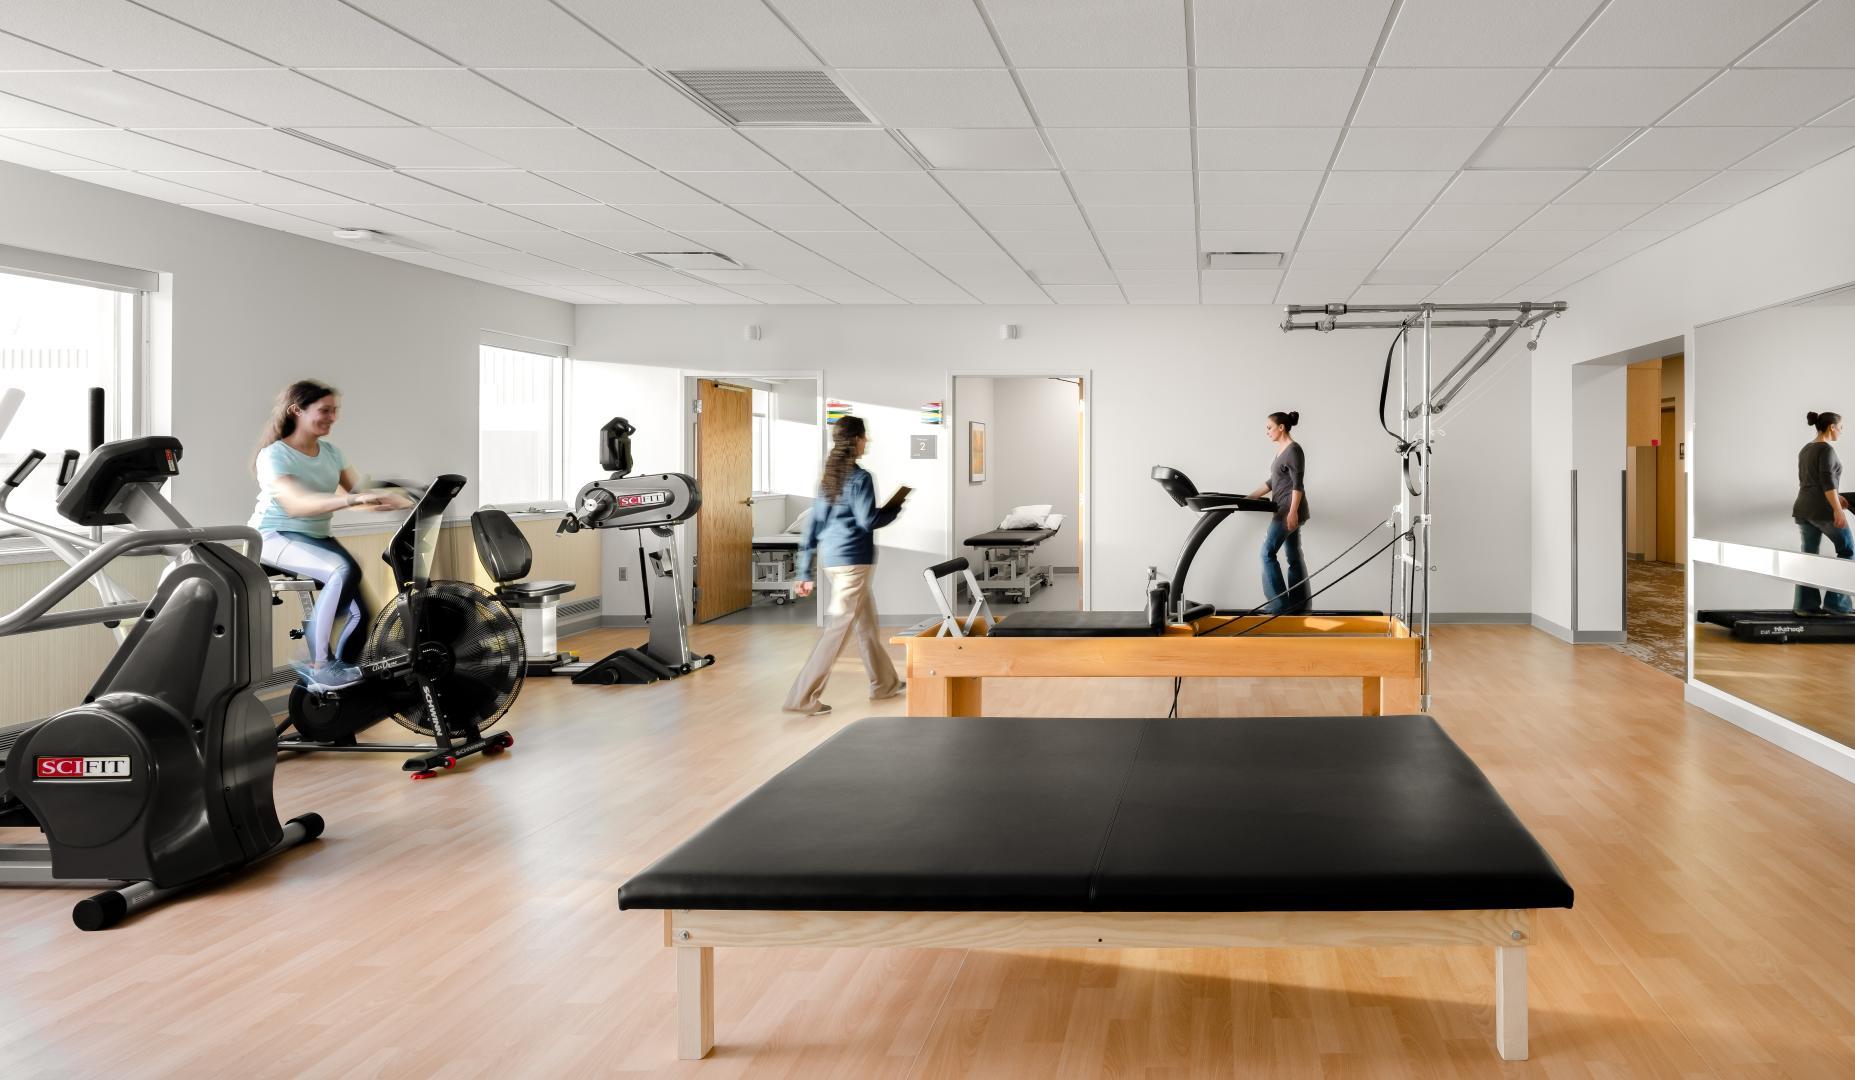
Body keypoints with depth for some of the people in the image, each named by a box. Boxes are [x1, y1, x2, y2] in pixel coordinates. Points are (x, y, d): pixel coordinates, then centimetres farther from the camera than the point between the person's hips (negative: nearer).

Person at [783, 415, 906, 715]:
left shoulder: (828, 478, 11)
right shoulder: (860, 477, -12)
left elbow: (812, 526, 10)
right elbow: (868, 520, -17)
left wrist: (805, 572, 12)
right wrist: (893, 509, 2)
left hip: (831, 557, 9)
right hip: (853, 559, -9)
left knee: (866, 620, 21)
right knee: (840, 627, -6)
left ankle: (884, 683, 34)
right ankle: (804, 698, -9)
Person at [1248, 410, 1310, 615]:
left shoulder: (1293, 450, -13)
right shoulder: (1281, 450, 15)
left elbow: (1297, 484, -18)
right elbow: (1273, 482, 22)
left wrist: (1293, 512, -23)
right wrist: (1249, 497, 22)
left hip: (1290, 510, -10)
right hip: (1285, 510, 10)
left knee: (1267, 552, -9)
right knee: (1294, 557, 9)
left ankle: (1279, 602, -7)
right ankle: (1298, 605, 12)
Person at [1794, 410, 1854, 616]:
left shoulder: (1805, 450, 16)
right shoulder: (1826, 449, -11)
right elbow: (1827, 481, -19)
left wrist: (1836, 497, 26)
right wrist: (1838, 509, -23)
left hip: (1803, 509, 8)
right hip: (1823, 510, -8)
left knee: (1809, 556, 7)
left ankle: (1805, 604, 2)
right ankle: (1836, 601, 1)